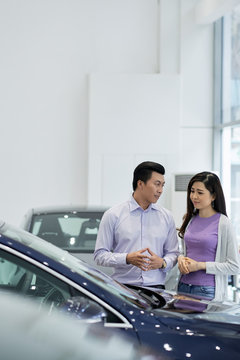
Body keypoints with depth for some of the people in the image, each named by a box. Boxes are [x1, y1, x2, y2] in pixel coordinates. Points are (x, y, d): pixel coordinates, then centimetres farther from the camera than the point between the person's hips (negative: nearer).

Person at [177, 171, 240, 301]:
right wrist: (181, 258, -2)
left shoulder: (223, 223, -10)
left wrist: (201, 265, -14)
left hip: (207, 291, -5)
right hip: (184, 287, 5)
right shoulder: (190, 219, 8)